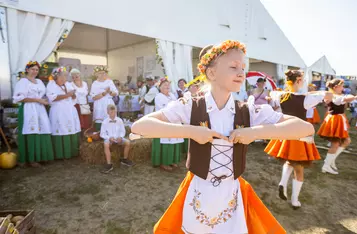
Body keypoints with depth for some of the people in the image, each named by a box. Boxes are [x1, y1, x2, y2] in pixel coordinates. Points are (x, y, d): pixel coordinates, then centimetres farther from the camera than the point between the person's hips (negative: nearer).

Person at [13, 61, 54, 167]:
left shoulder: (39, 81, 19)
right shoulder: (23, 81, -2)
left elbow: (44, 94, 25)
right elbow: (20, 98, -11)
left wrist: (45, 101, 3)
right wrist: (37, 100, -13)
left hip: (40, 110, 6)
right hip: (29, 110, -6)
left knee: (41, 132, 0)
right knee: (31, 133, -7)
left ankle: (38, 156, 8)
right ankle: (31, 158, 0)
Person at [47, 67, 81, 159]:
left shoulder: (68, 84, 16)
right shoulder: (51, 84, 0)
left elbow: (74, 98, 17)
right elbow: (53, 98, -16)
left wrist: (73, 94, -5)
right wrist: (66, 95, -18)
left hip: (70, 111, 5)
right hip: (58, 113, -5)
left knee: (72, 131, 2)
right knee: (61, 133, -7)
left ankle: (71, 152, 12)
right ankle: (61, 154, 1)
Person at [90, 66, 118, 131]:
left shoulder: (110, 82, 10)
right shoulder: (95, 84, 3)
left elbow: (116, 93, 5)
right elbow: (94, 97, -8)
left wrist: (110, 92, -15)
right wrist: (104, 93, -17)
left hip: (109, 104, 2)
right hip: (99, 106, -1)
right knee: (99, 124, -7)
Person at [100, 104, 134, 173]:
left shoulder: (119, 120, 0)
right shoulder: (105, 122, -4)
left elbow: (122, 131, 8)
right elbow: (102, 134, -1)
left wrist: (120, 137, -13)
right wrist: (109, 137, -18)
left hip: (118, 138, 2)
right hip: (109, 138, -2)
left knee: (128, 142, -20)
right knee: (106, 144, -34)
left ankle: (125, 159, 3)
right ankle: (109, 164, -26)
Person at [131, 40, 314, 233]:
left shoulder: (250, 112, -7)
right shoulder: (189, 108, -13)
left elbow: (306, 128, -9)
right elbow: (138, 127, -20)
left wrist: (256, 131, -23)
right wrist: (190, 131, -28)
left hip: (232, 197, 2)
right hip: (198, 195, -1)